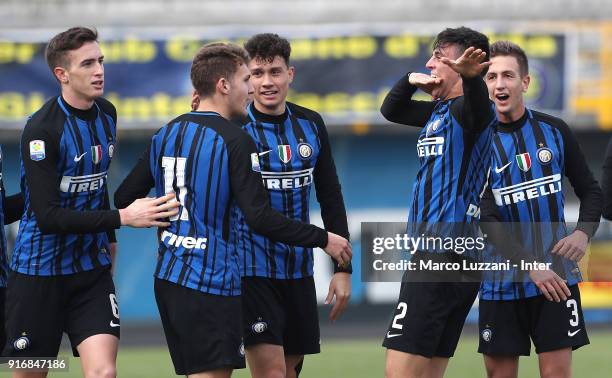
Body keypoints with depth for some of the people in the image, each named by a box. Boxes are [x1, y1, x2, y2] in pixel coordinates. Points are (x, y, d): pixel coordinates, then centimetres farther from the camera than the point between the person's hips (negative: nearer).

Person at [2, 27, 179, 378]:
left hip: (92, 268, 5)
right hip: (41, 269, -5)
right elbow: (47, 215, -24)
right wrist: (122, 217, -27)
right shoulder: (42, 129, -18)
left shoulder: (107, 114, 4)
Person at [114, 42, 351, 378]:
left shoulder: (165, 134, 9)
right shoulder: (234, 140, -12)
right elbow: (259, 218, -19)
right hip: (211, 282, -8)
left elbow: (124, 198, 13)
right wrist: (323, 239, -9)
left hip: (168, 277, 8)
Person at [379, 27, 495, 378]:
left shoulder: (469, 109, -11)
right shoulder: (439, 111, 18)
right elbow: (391, 110, 32)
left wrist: (470, 76, -59)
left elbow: (477, 98, -35)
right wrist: (410, 80, 12)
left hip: (442, 257, -10)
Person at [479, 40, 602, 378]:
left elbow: (590, 190, 12)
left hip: (555, 275, 1)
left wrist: (584, 232, -8)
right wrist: (529, 265, -21)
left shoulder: (554, 131, 3)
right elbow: (486, 218, -12)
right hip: (501, 283, -1)